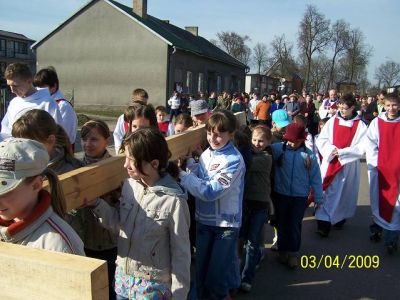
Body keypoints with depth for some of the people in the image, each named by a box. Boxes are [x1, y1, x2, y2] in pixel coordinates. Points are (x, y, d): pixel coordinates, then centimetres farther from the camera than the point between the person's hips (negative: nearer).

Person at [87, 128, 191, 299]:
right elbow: (119, 225, 7)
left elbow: (180, 252, -14)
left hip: (153, 284, -5)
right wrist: (96, 204, -6)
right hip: (122, 276, 5)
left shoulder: (173, 200, -22)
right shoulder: (129, 185, -5)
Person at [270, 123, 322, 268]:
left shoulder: (309, 155, -5)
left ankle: (293, 253, 24)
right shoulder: (277, 149, -7)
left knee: (295, 225, 6)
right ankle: (282, 251, 33)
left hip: (300, 197, -1)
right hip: (280, 195, 1)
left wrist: (318, 198, 1)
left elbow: (315, 177, -1)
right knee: (282, 223, 15)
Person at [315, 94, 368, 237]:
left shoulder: (360, 126, -5)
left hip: (348, 165, -1)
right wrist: (331, 149, -16)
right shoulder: (332, 121, 0)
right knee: (327, 192, 3)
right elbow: (320, 140, 0)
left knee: (344, 192, 8)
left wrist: (341, 152, -16)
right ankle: (324, 223, 11)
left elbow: (361, 148, -10)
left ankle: (340, 218, 23)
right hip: (330, 163, 1)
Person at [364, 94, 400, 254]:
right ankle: (377, 227, 29)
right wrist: (375, 162, -9)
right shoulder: (377, 122, 0)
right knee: (378, 198, 12)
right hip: (379, 168, 1)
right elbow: (370, 144, 0)